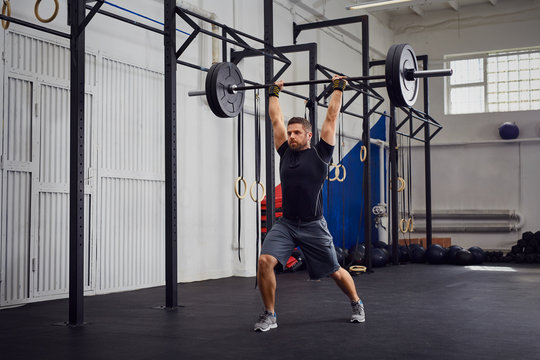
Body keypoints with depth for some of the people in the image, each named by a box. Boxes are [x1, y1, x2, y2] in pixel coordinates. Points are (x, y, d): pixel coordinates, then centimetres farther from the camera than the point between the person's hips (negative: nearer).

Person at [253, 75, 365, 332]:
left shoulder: (319, 154, -2)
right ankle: (269, 315, -3)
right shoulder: (286, 152, 8)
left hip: (313, 226, -3)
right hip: (285, 224, 3)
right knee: (265, 261, -19)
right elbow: (276, 120, 16)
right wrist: (274, 93, 23)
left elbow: (331, 117, 0)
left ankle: (357, 305, 39)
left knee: (334, 272, 10)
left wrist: (338, 88, 5)